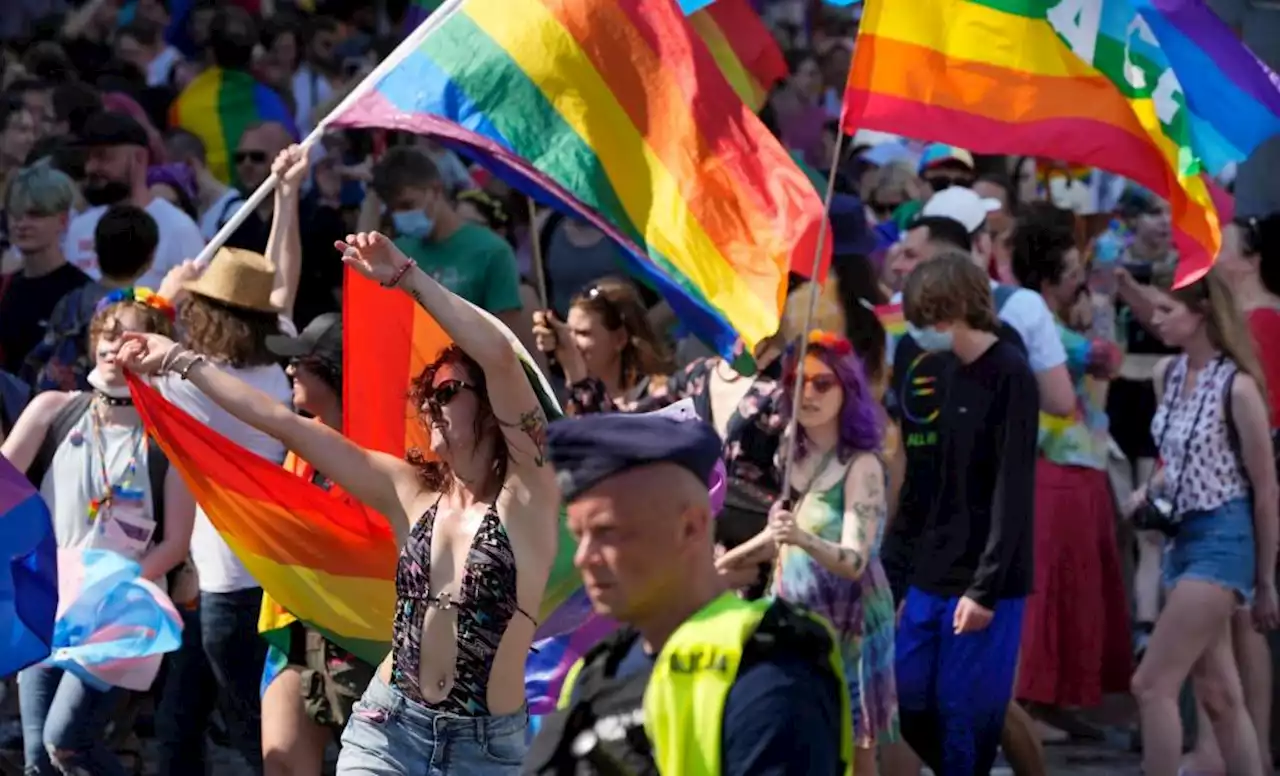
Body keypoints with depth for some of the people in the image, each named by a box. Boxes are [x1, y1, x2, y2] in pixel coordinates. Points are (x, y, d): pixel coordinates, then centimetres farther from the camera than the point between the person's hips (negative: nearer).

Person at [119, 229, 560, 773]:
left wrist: (406, 276, -18)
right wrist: (180, 361, 10)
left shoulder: (526, 493, -6)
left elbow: (498, 355, -20)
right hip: (388, 725, 4)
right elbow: (281, 421, 9)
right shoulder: (411, 491, 8)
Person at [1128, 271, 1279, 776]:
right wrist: (1149, 492, 0)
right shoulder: (1167, 375, 6)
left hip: (1223, 538, -8)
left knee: (1152, 685, -11)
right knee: (1218, 694, 10)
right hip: (1183, 536, 8)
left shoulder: (1236, 387, -16)